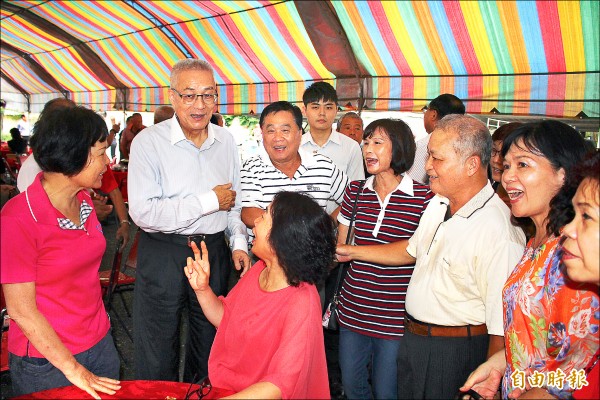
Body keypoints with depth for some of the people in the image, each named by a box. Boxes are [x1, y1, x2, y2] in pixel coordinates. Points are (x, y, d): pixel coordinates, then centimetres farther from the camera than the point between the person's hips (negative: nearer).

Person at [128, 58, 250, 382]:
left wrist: (239, 243, 4)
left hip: (215, 252, 5)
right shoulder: (148, 142, -13)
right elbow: (143, 211, -23)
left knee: (210, 340, 21)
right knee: (157, 358, 8)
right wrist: (209, 201, -18)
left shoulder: (226, 140, 5)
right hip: (163, 255, -4)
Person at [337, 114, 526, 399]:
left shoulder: (497, 232, -28)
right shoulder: (438, 204, 1)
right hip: (412, 339, 8)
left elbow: (502, 327, -26)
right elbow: (412, 250, 17)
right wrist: (352, 252, 17)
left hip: (454, 353, -8)